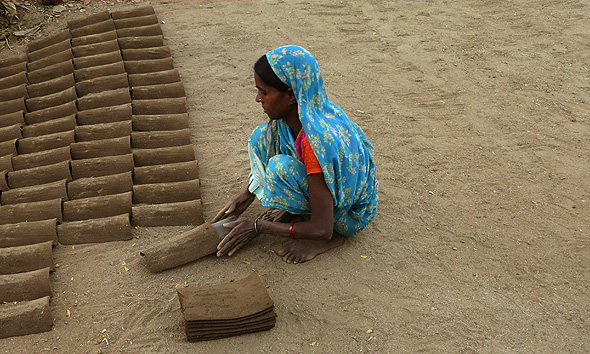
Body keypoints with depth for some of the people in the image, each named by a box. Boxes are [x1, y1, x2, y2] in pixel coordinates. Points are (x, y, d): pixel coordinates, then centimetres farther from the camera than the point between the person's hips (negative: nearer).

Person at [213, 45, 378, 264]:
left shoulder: (319, 140, -37)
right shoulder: (298, 114, -14)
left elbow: (322, 229, -31)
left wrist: (258, 226, -22)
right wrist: (247, 195, 1)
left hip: (350, 212, -7)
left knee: (281, 167, -30)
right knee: (262, 137, -6)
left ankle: (333, 237, -12)